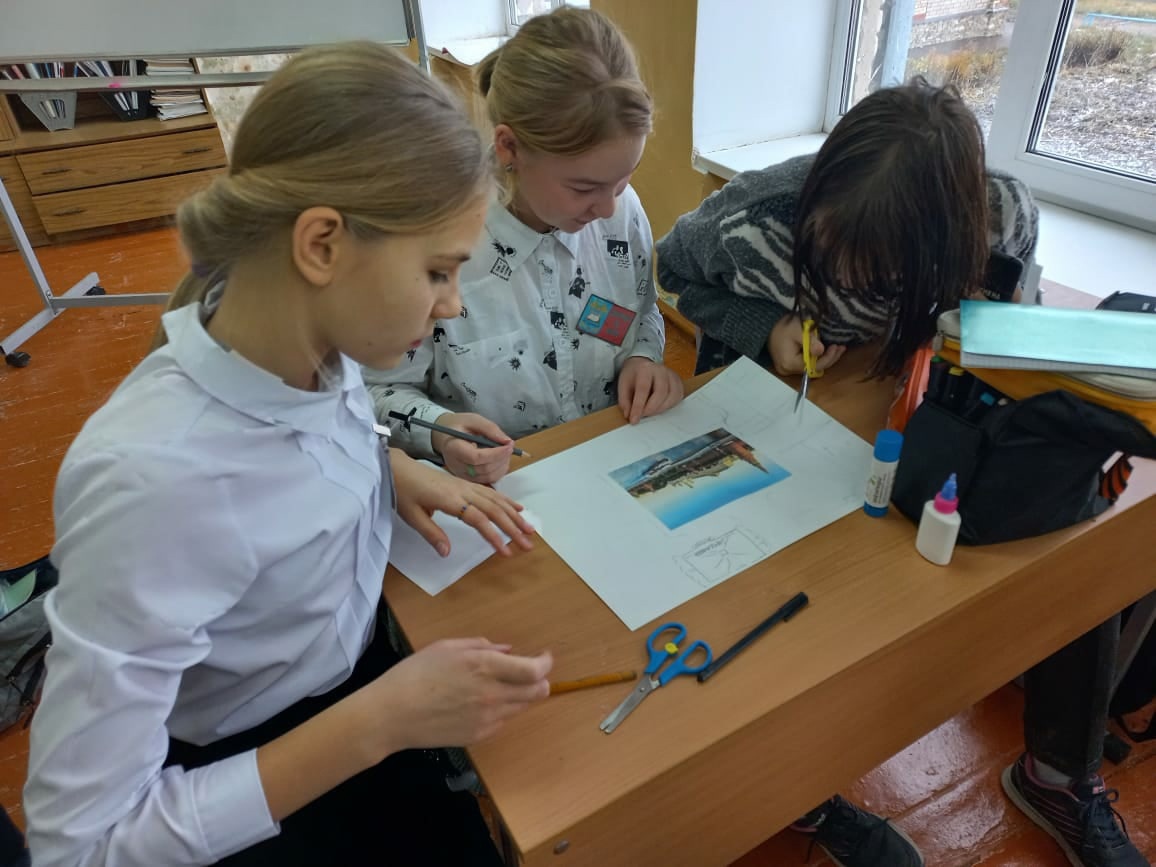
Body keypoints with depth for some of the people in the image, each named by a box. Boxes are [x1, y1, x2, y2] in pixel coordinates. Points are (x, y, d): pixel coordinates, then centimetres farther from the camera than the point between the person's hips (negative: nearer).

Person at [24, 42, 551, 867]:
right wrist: (379, 722, -34)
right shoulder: (152, 478, -38)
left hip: (364, 662, 6)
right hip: (250, 788, -5)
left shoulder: (313, 336, -18)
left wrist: (390, 466, -10)